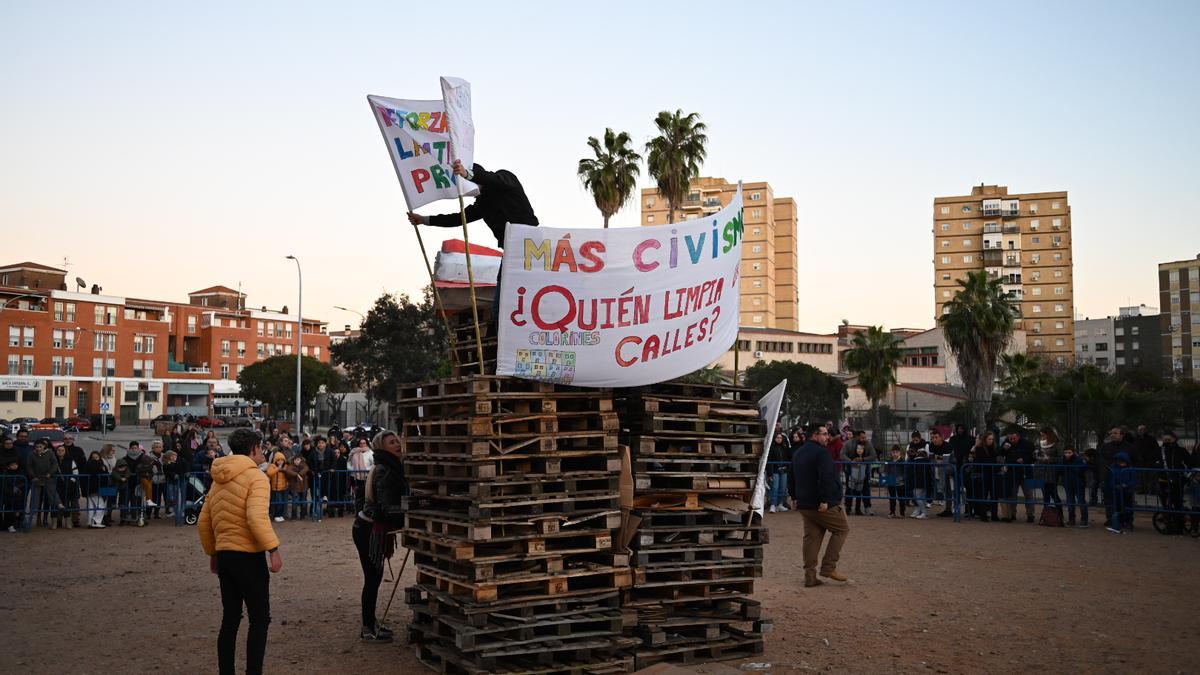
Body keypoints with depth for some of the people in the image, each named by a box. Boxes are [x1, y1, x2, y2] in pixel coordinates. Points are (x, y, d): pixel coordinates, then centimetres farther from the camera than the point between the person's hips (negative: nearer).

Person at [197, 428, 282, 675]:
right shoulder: (256, 477, -10)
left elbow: (203, 522, 15)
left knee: (230, 619, 14)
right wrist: (274, 549, -20)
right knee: (260, 619, 0)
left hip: (224, 555, 8)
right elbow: (257, 518, -23)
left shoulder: (218, 480, 14)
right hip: (248, 556, -7)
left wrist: (212, 552, 24)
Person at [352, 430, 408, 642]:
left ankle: (370, 623, 25)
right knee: (373, 577, -5)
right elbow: (387, 508, -28)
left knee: (374, 576, 15)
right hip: (369, 530, -9)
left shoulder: (392, 468, 10)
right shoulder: (384, 471, -19)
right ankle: (368, 630, 2)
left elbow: (396, 500, 13)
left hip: (373, 529, 9)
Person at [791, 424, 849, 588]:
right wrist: (824, 500, -25)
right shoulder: (821, 452, -14)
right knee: (842, 529, 6)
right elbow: (826, 478, -24)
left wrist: (796, 498, 28)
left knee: (811, 537, 9)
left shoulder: (797, 453, 16)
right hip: (823, 505, -8)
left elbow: (793, 477, 24)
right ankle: (828, 567, 1)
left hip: (804, 505, 8)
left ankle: (810, 576, 6)